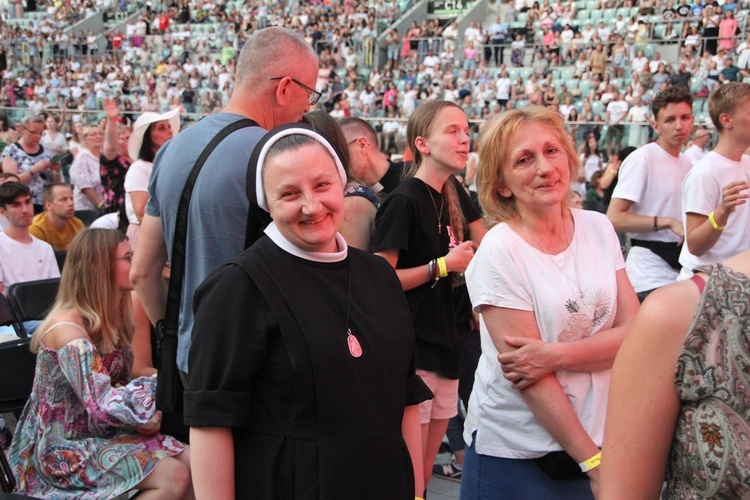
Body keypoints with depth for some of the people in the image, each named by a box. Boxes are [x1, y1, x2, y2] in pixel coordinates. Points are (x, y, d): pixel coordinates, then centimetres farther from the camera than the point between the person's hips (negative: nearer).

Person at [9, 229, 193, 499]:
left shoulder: (111, 317, 5)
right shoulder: (67, 327, -22)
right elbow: (103, 403, -28)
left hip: (103, 433, 8)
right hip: (62, 448, -8)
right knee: (173, 476, -23)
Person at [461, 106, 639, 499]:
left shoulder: (598, 228, 0)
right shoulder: (499, 252, -14)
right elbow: (527, 375, -16)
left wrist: (555, 355, -20)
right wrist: (594, 462, -18)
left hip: (599, 437, 4)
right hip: (516, 454, -4)